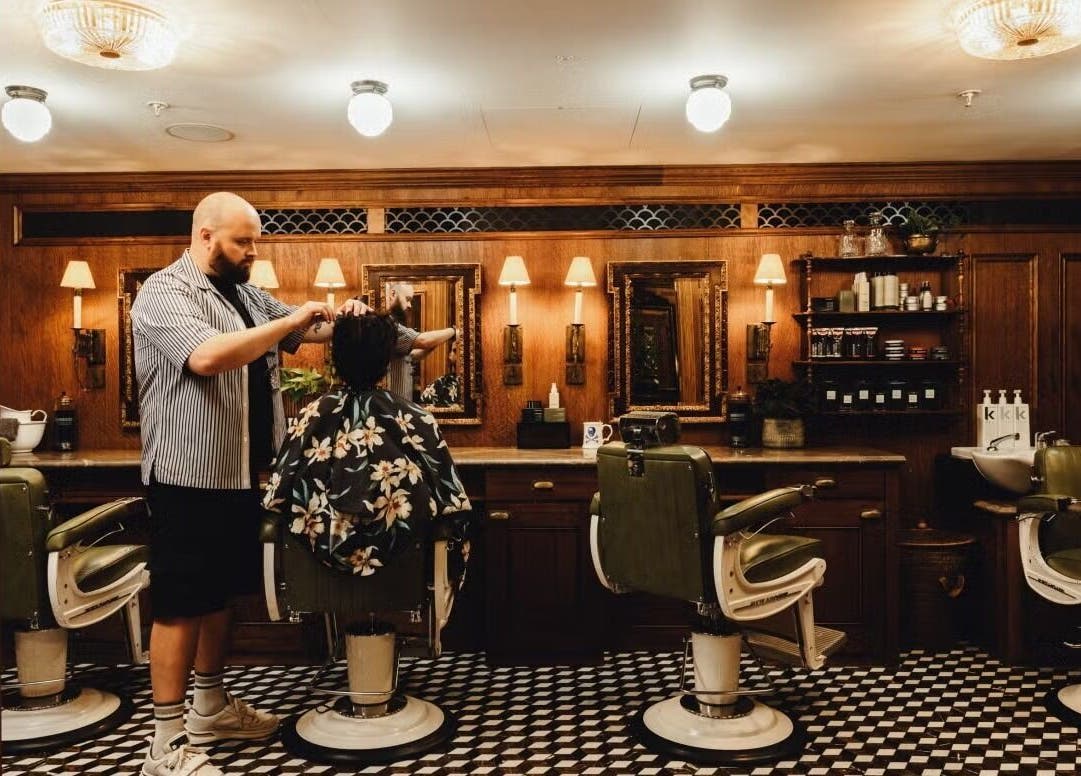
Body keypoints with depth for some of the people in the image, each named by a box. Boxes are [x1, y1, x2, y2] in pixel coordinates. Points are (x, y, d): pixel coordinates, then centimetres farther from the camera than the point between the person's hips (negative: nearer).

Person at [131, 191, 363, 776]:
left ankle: (210, 707, 32)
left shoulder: (245, 294, 14)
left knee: (220, 593, 17)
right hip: (190, 476, -9)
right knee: (181, 603, -2)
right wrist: (290, 322, -23)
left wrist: (341, 318, -1)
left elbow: (310, 331, 21)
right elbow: (207, 356, -30)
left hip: (239, 474, 9)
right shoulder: (165, 292, -12)